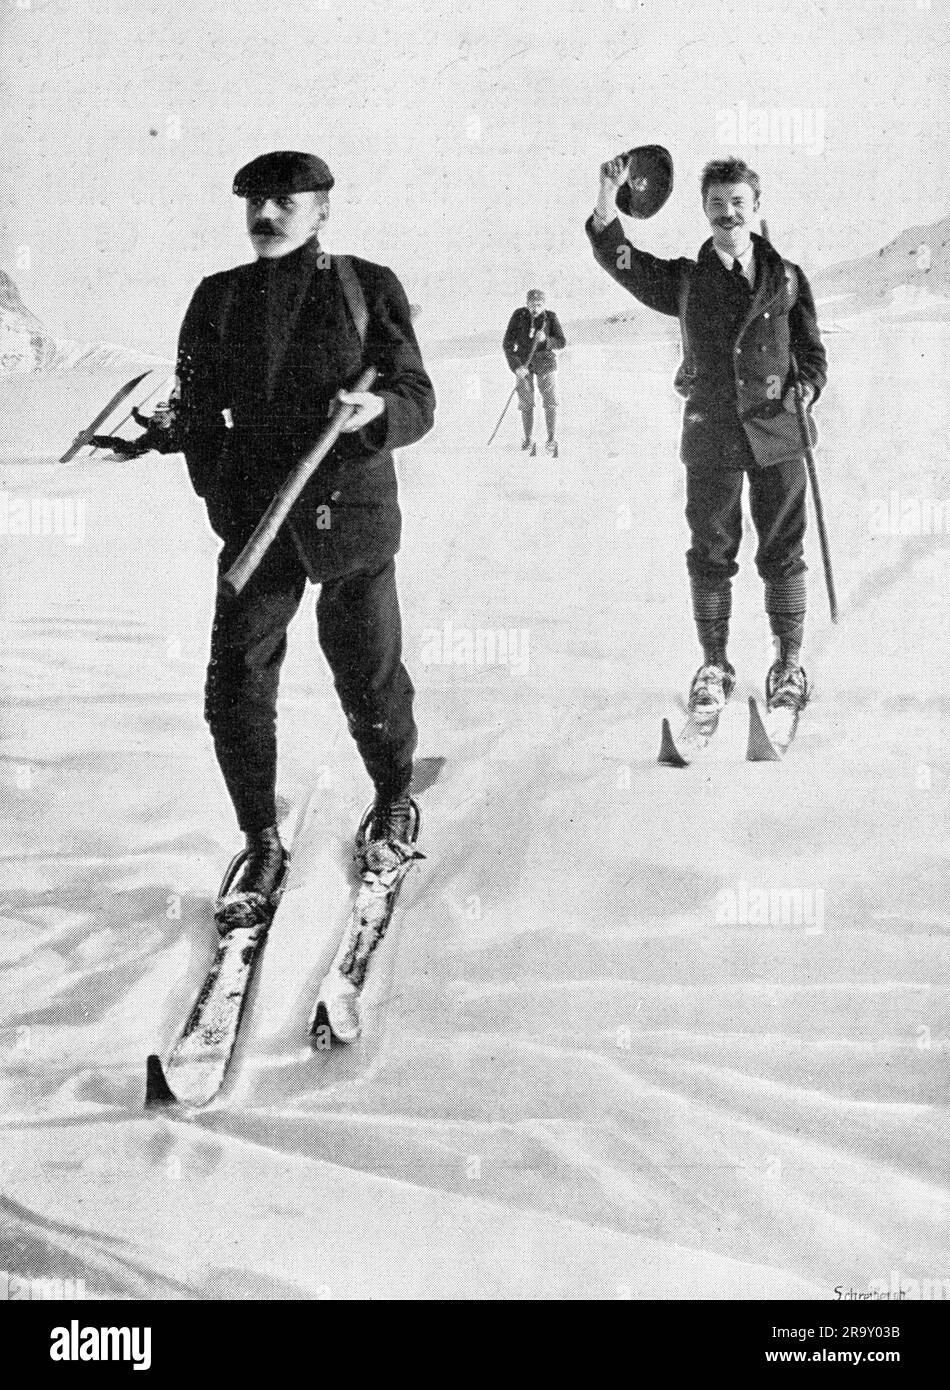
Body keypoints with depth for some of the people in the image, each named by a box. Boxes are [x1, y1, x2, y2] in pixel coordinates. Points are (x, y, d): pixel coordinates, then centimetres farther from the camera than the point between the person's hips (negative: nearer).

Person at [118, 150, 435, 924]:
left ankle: (394, 803, 37)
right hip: (254, 518, 2)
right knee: (235, 690, -3)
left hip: (351, 512, -2)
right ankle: (263, 848, 15)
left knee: (370, 682, 6)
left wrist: (376, 411, -22)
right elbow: (200, 410, 12)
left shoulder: (367, 287, -1)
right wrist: (164, 433, -7)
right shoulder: (219, 299, 6)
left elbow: (418, 402, -2)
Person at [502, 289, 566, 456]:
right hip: (523, 362, 0)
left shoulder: (550, 316, -9)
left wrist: (545, 340, -26)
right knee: (526, 403, -2)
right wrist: (516, 367, -22)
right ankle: (528, 441, 10)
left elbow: (560, 343, -6)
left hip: (546, 361, 0)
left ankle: (551, 441, 0)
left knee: (550, 401, -8)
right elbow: (507, 344, -11)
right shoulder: (518, 316, -11)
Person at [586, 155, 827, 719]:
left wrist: (804, 389, -9)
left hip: (777, 434, 0)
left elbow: (812, 352, 11)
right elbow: (620, 260, -4)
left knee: (783, 552, 5)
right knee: (711, 554, 6)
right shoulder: (685, 281, 6)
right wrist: (608, 196, -16)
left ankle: (789, 662, 19)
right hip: (711, 438, 0)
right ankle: (714, 665, 18)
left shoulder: (787, 278, 6)